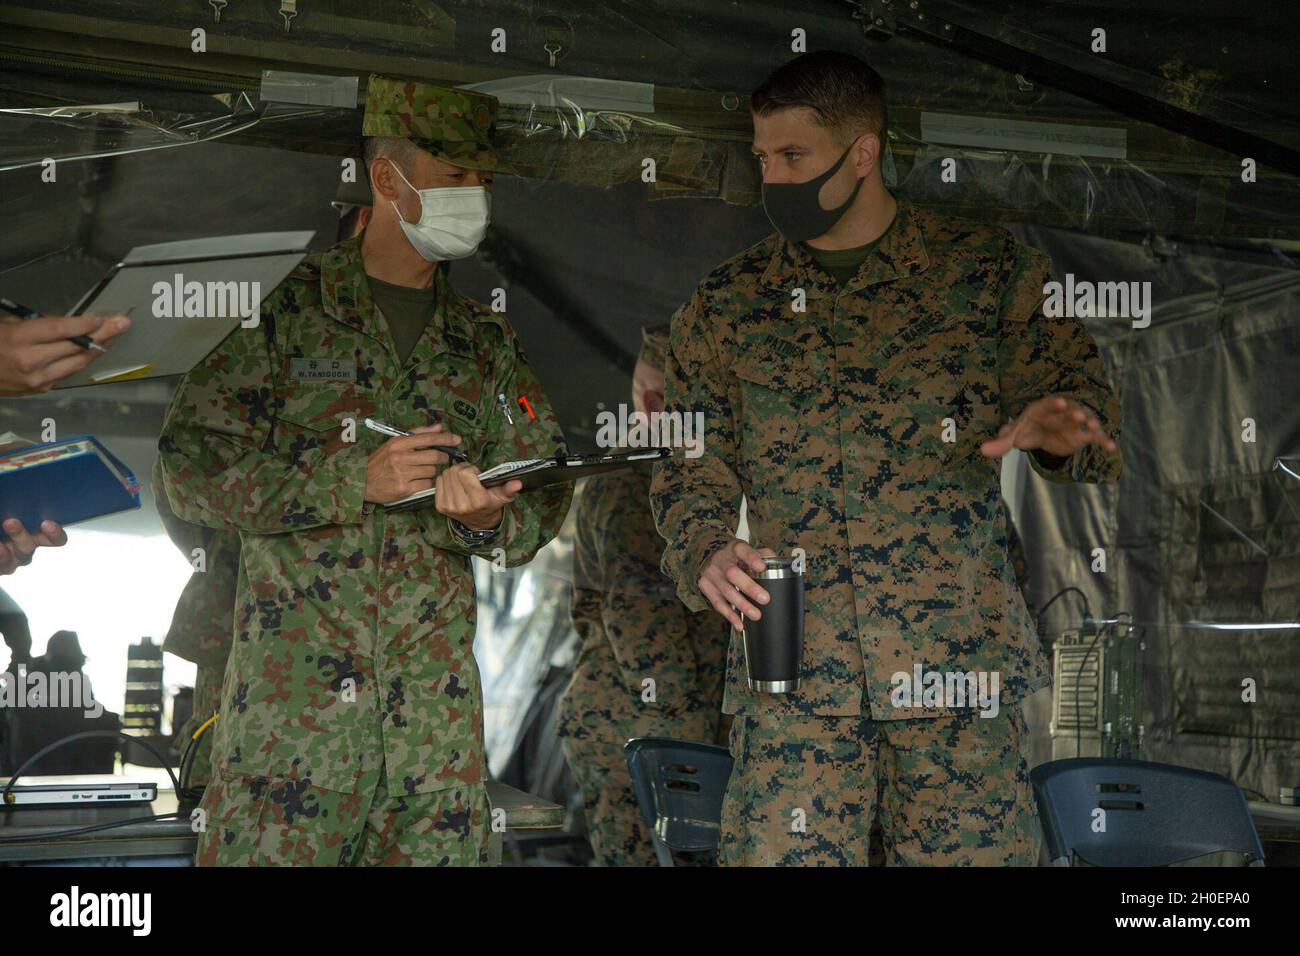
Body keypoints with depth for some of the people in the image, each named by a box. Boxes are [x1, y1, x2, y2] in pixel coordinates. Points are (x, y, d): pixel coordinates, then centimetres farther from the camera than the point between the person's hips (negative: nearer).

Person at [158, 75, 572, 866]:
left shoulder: (487, 342, 15)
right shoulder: (285, 306, 1)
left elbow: (545, 494, 13)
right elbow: (192, 467, -5)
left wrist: (491, 518, -10)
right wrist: (357, 479, -14)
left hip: (438, 705, 4)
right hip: (293, 698, -4)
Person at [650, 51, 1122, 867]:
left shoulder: (991, 271, 6)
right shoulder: (728, 303, 12)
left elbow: (1084, 395, 6)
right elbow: (691, 464, 13)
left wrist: (1062, 429, -19)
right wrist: (706, 554, -8)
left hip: (960, 649, -1)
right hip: (793, 665, 1)